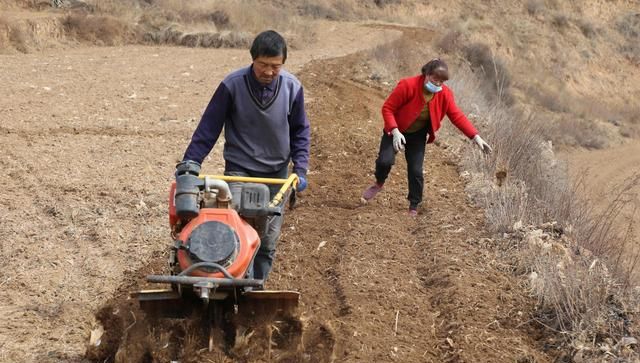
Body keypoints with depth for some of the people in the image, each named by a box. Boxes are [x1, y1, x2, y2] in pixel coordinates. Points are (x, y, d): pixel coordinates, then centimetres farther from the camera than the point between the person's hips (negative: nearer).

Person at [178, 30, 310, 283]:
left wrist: (300, 169, -4)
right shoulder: (233, 85, -15)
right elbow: (209, 126, -7)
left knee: (268, 239, 8)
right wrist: (190, 163, -10)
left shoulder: (292, 87, -7)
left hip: (276, 173, 3)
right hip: (239, 170, -3)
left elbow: (300, 131, 5)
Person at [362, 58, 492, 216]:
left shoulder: (444, 94, -14)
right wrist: (395, 132, -35)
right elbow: (387, 108, -23)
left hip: (418, 135, 3)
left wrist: (476, 137, -18)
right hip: (396, 131, -3)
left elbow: (457, 116, -10)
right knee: (385, 160, -21)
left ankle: (414, 206, 18)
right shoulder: (408, 85, -27)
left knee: (416, 171, -2)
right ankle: (379, 183, 13)